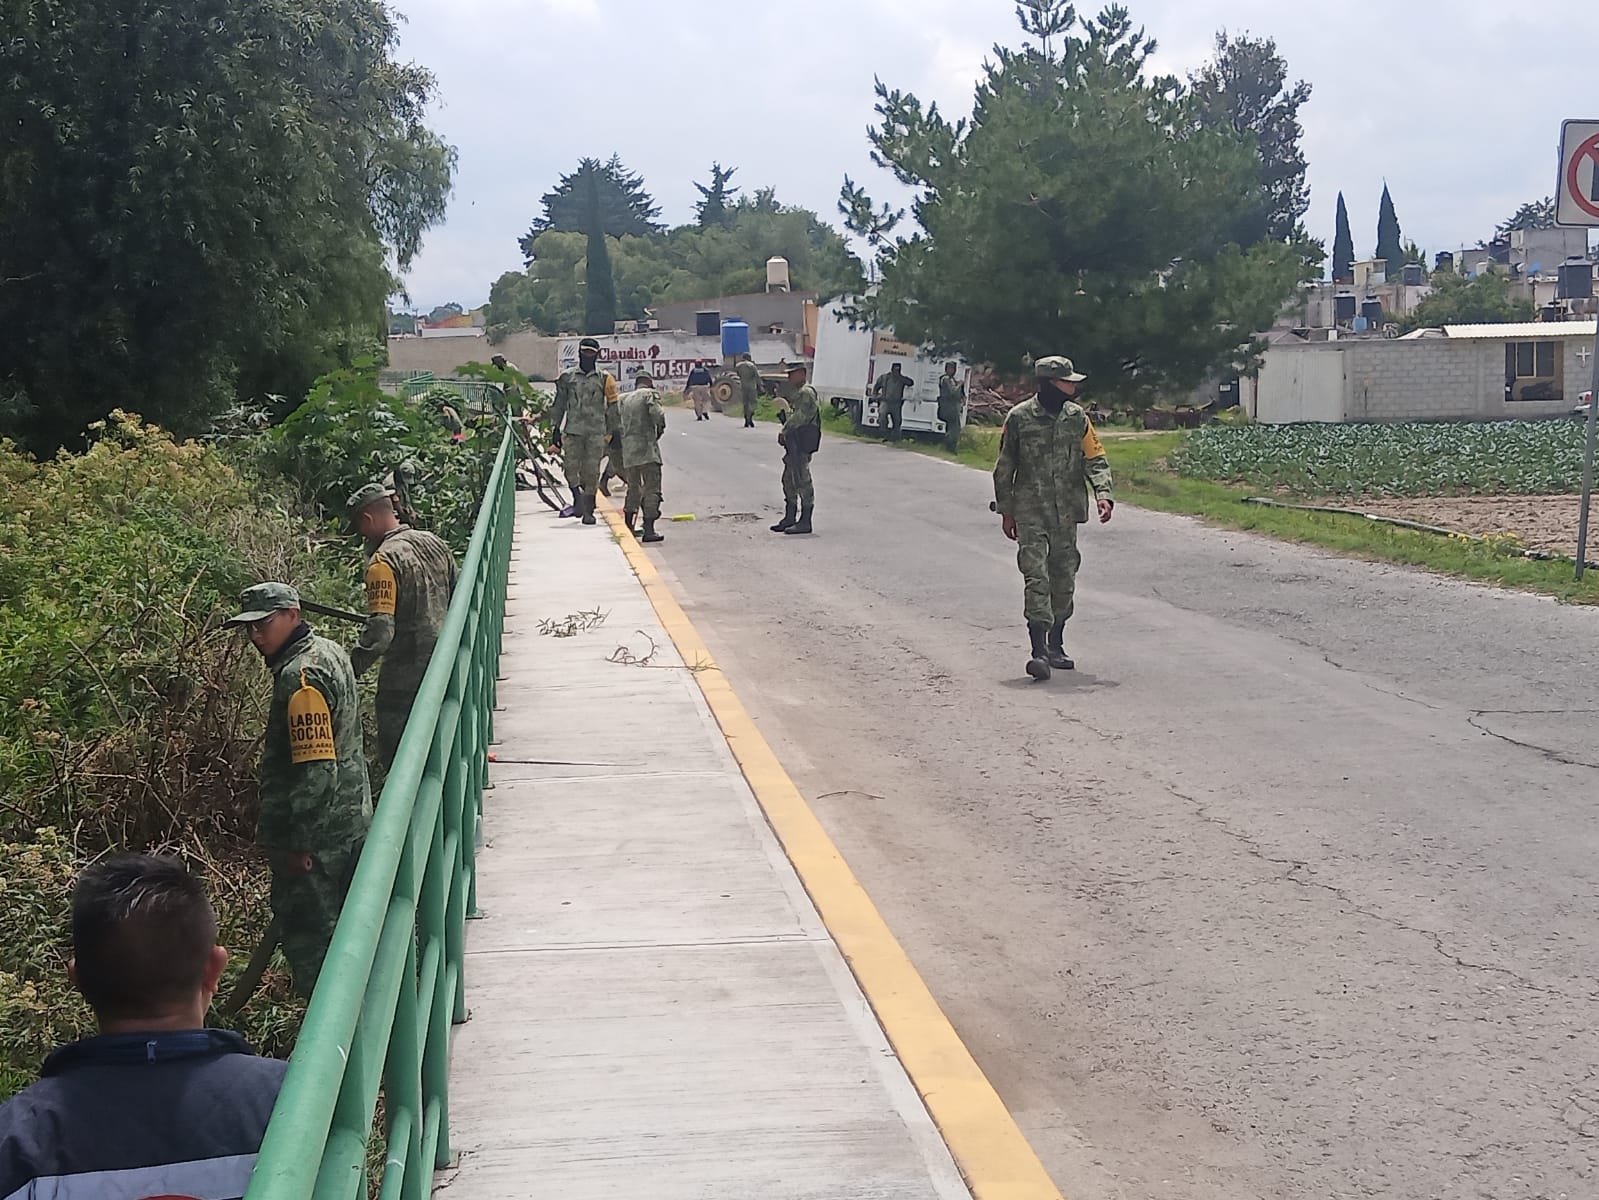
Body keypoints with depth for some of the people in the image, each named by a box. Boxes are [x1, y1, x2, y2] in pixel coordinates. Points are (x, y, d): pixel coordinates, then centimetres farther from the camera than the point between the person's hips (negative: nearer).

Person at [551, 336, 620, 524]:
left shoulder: (605, 379, 7)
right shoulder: (567, 377, 9)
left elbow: (612, 407, 9)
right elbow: (559, 405, 12)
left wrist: (612, 432, 6)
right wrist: (555, 428, 7)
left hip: (596, 431, -1)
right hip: (572, 430, 1)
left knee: (591, 471, -2)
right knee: (571, 467, -8)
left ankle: (588, 510, 5)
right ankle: (578, 499, 12)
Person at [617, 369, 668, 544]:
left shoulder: (623, 399, 17)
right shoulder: (650, 394, -1)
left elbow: (615, 423, 12)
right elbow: (657, 414, -16)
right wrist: (660, 429, 2)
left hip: (627, 450, 6)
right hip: (646, 448, -6)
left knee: (634, 488, 20)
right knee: (652, 488, -5)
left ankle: (628, 527, 28)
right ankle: (649, 530, -13)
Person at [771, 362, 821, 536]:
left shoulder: (806, 393, -14)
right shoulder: (798, 393, 20)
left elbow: (800, 416, -22)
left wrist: (784, 432, -15)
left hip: (801, 443, -11)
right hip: (794, 443, 11)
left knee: (802, 481, -8)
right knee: (789, 481, 15)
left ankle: (805, 522, -6)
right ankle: (789, 518, 24)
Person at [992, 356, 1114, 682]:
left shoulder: (1078, 418, 4)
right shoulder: (1019, 418, -4)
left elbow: (1095, 459, 5)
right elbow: (1004, 467, 3)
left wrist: (1103, 494, -12)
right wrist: (1006, 510, 3)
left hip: (1067, 512, 4)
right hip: (1030, 512, -4)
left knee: (1064, 578, 10)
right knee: (1036, 577, -12)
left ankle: (1055, 644, 24)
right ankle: (1039, 650, -18)